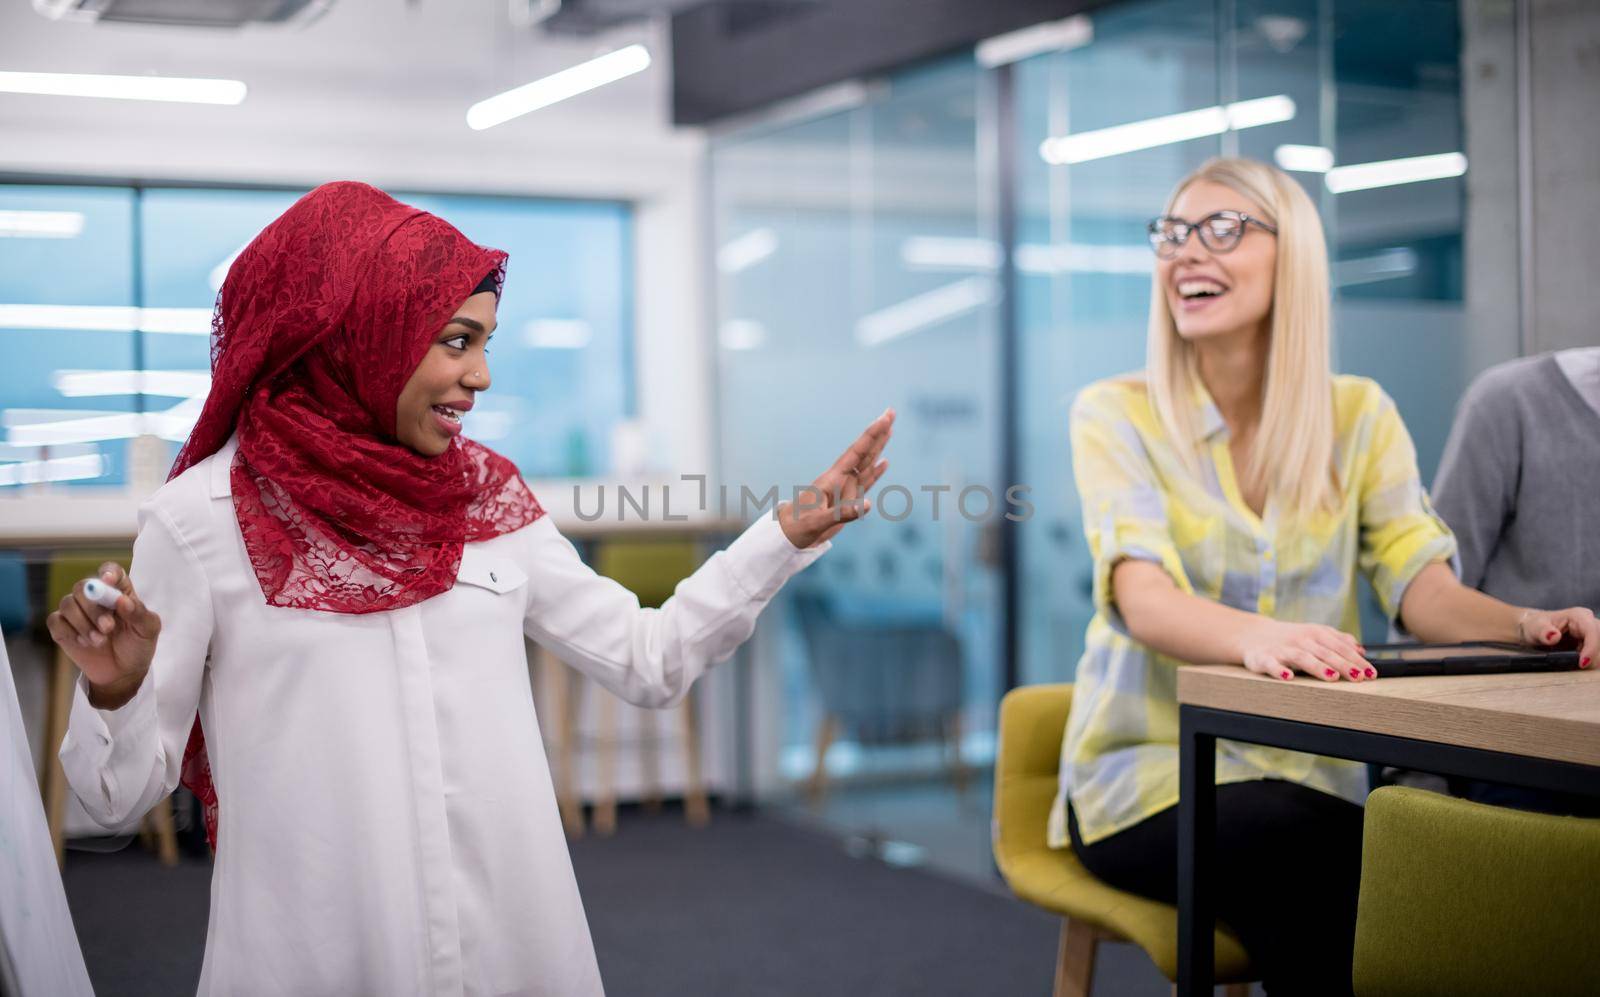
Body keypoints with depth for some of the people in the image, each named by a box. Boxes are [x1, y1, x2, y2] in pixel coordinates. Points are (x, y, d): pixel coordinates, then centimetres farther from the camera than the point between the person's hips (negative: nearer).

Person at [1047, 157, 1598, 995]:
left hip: (1310, 777, 2)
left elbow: (1420, 584, -3)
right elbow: (1141, 597, -19)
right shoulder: (1114, 416, -3)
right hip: (1148, 772, -2)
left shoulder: (1359, 416, 8)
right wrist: (1254, 636, -42)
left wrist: (1525, 625, -27)